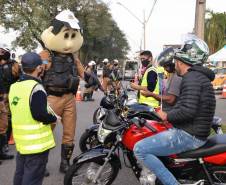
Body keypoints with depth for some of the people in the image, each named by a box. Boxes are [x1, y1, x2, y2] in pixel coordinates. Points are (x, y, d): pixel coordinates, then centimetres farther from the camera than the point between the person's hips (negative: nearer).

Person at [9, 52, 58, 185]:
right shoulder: (36, 88, -19)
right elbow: (40, 114, -24)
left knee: (20, 174, 20)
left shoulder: (14, 87, 7)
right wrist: (54, 118, -6)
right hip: (37, 142, -8)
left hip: (21, 140, 8)